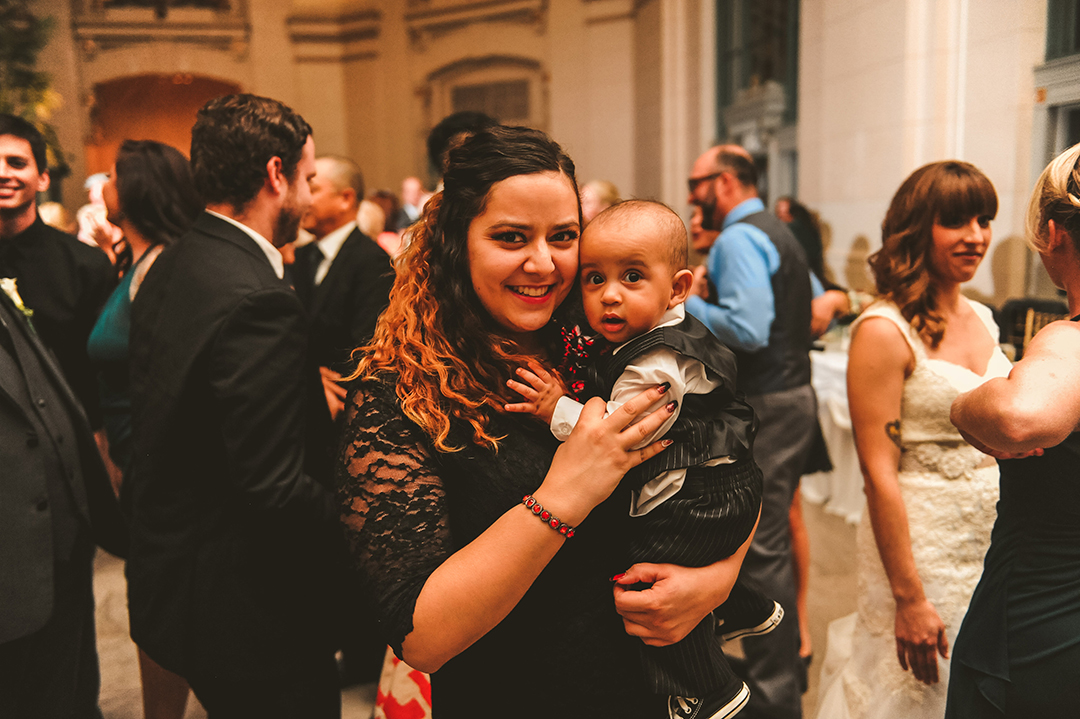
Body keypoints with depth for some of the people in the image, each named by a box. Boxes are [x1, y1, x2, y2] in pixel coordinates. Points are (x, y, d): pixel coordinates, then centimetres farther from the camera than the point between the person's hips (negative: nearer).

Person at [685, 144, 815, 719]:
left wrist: (689, 302, -12)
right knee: (772, 542, 19)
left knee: (761, 550, -3)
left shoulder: (737, 239, -15)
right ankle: (785, 660, 34)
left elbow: (748, 330, -27)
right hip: (795, 396, 10)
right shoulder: (778, 234, 17)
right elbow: (821, 304, 26)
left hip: (763, 409, -10)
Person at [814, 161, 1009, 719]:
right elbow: (878, 472, -19)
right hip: (921, 546, -7)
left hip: (993, 543, 7)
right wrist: (910, 598, -18)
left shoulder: (983, 319, 7)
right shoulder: (884, 331, -17)